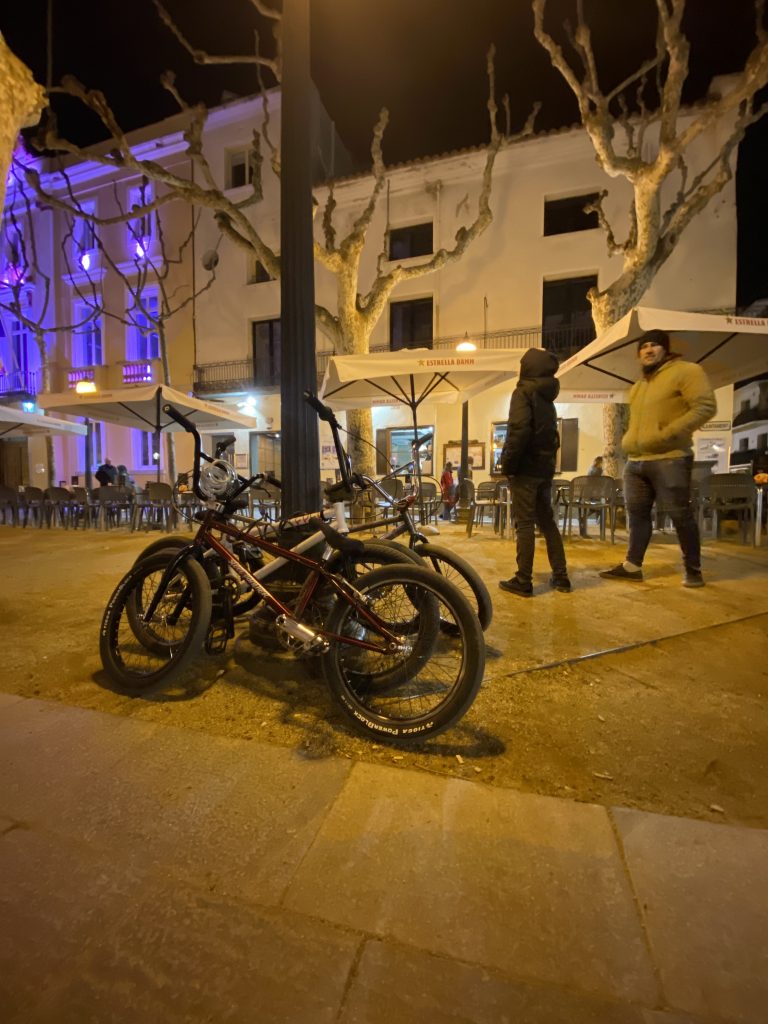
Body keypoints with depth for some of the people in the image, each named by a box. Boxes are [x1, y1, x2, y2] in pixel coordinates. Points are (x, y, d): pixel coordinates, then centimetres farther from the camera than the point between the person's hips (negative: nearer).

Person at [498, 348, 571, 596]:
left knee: (525, 524, -5)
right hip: (545, 467, 8)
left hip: (526, 467, -8)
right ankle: (561, 577, 18)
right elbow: (550, 434, 18)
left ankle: (523, 581, 1)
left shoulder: (523, 392, -6)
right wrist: (549, 461, 18)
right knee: (547, 522, 13)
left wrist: (508, 463, -15)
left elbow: (519, 429, -21)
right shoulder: (547, 398, 19)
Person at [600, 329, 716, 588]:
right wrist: (627, 441, 13)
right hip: (635, 461, 7)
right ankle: (632, 566, 15)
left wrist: (667, 434, -20)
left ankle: (693, 569, 15)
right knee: (637, 514, 8)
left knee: (680, 515, 0)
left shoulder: (686, 371, 0)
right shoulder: (637, 387, 22)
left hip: (669, 459, -7)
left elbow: (705, 407, -10)